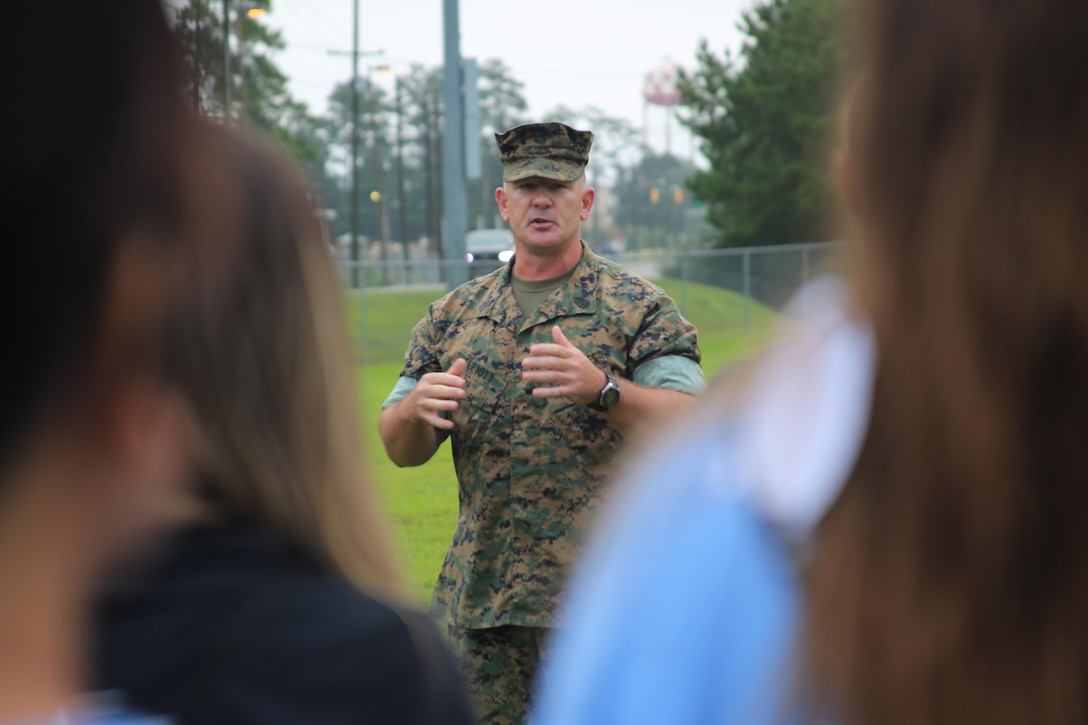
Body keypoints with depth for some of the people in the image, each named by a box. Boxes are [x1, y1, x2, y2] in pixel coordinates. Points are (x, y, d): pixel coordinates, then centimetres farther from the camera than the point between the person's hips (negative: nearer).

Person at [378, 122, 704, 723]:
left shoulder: (637, 307, 2)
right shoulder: (456, 314, 13)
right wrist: (419, 407, -13)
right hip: (479, 599, 4)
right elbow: (399, 449, 11)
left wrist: (602, 388, -27)